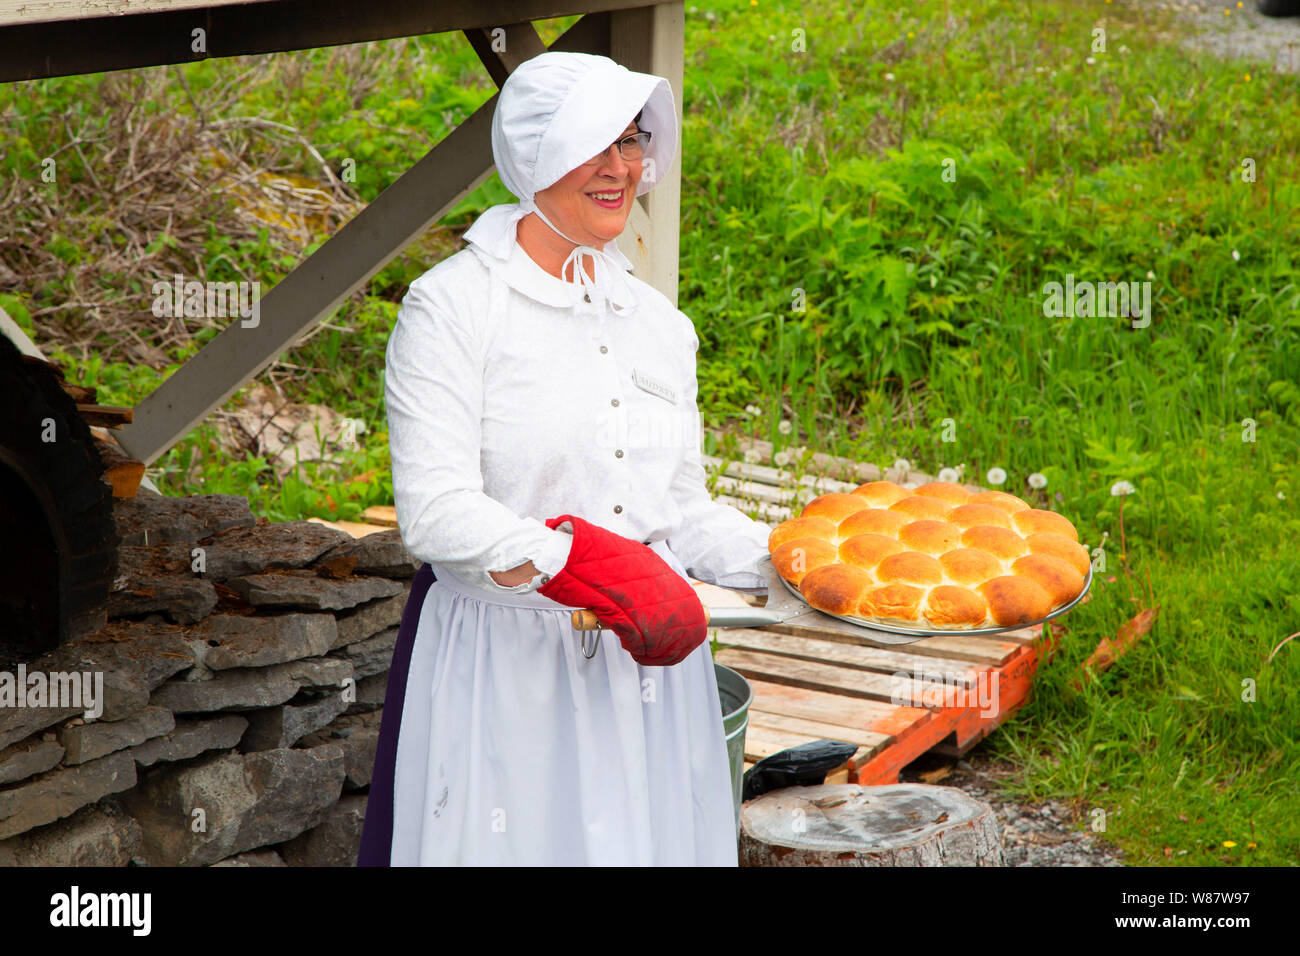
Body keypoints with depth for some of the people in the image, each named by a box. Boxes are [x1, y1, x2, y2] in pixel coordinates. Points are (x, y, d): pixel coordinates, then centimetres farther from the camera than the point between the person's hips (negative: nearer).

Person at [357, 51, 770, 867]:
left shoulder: (658, 324, 14)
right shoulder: (453, 307, -6)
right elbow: (434, 511, -15)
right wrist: (570, 558, -28)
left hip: (649, 665, 5)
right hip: (502, 671, -5)